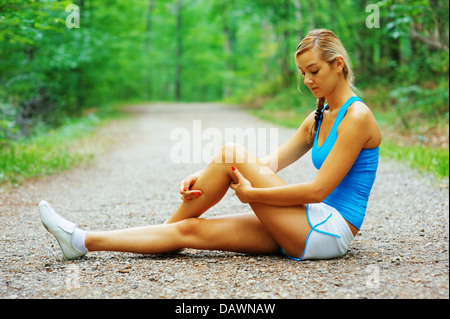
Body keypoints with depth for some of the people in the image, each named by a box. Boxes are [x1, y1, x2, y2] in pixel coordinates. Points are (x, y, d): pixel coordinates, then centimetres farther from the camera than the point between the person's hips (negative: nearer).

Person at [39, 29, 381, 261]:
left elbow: (319, 189, -17)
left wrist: (249, 192, -17)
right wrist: (204, 177, -3)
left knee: (233, 153, -14)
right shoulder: (319, 118, 17)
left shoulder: (356, 116, -9)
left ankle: (169, 225, 3)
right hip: (305, 233, 8)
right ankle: (83, 241, -3)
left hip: (331, 231, -8)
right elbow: (270, 163, 10)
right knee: (192, 229, -5)